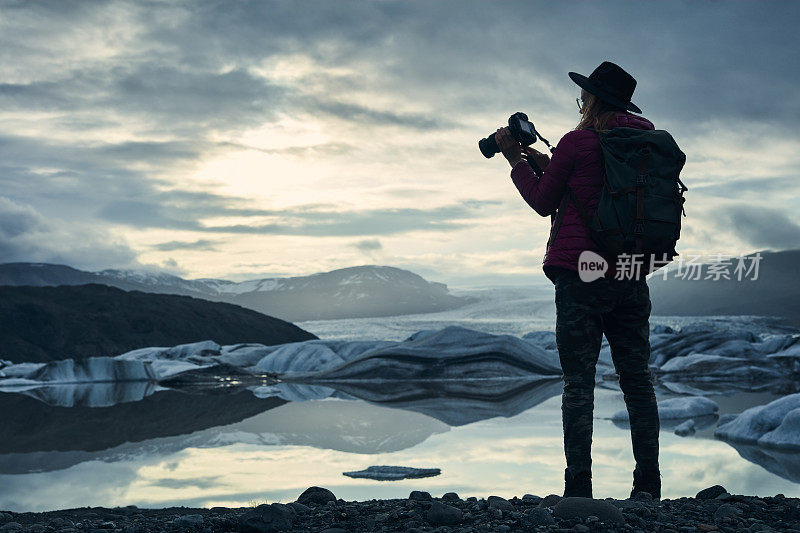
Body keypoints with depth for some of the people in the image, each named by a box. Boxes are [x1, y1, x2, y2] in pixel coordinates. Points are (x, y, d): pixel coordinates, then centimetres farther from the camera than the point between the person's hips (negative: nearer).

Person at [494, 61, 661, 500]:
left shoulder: (576, 142, -6)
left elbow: (544, 202, 5)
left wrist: (516, 160, 17)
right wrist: (546, 165, 27)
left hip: (580, 272, -5)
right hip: (631, 275, 6)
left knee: (578, 382, -3)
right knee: (637, 380, 8)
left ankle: (579, 488, -5)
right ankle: (648, 485, 7)